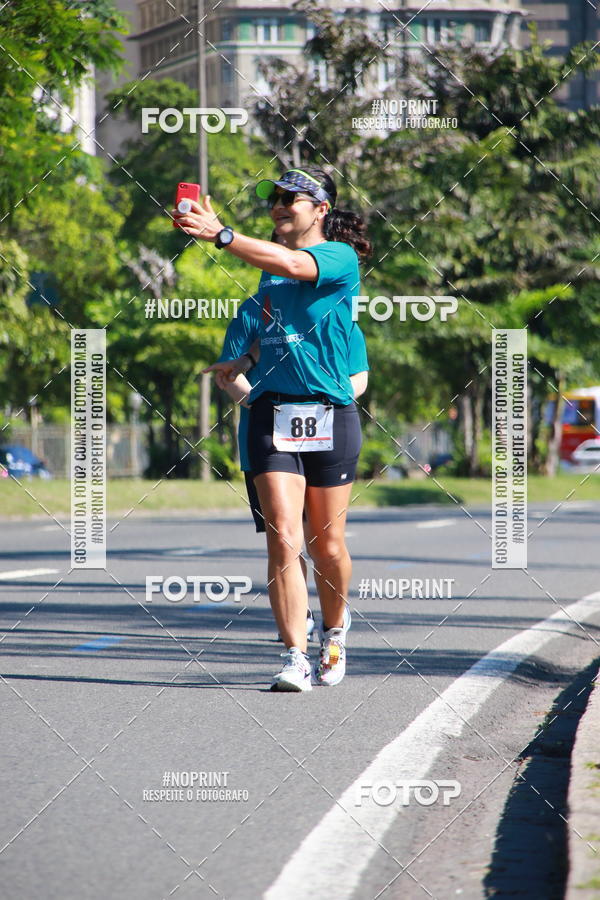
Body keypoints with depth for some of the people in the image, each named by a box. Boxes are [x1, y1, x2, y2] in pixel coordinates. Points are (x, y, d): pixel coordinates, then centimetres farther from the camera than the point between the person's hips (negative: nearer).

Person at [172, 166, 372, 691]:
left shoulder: (340, 258, -4)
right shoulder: (269, 267, 17)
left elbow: (293, 265, -24)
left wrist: (221, 235, -31)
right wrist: (240, 363, 15)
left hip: (329, 413, -4)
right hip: (272, 409, 4)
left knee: (328, 545, 6)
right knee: (284, 539, -11)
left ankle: (335, 633, 32)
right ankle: (295, 658, -14)